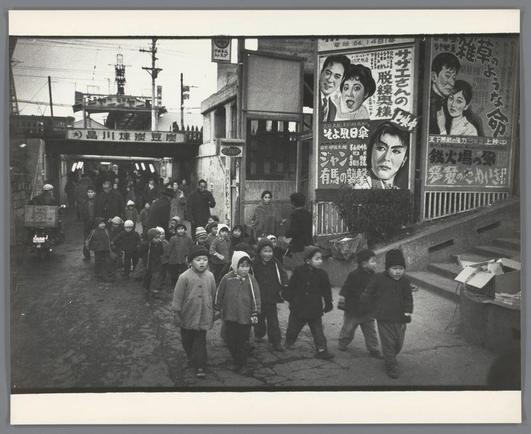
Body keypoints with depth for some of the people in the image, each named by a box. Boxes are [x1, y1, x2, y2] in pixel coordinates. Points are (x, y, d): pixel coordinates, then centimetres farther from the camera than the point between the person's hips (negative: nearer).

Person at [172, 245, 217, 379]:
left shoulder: (210, 276, -6)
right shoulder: (184, 277, -16)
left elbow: (213, 295, 6)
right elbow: (178, 296, -10)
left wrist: (213, 312, 13)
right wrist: (177, 314, -8)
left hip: (204, 317, 1)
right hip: (187, 316, 0)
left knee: (200, 341, 3)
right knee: (187, 340, 17)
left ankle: (200, 366, 11)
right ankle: (191, 358, 41)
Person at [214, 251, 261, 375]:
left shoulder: (251, 279, -6)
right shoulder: (227, 278, -3)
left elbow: (255, 297, -3)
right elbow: (219, 295, 6)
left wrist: (255, 313, -5)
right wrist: (217, 309, 9)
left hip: (245, 316, -1)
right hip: (229, 315, 1)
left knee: (243, 342, 8)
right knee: (231, 341, 9)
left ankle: (242, 364, 22)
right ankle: (237, 360, 28)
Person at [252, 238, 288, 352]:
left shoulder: (275, 263, -2)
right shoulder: (254, 264, -6)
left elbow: (283, 275, 3)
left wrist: (285, 285, -13)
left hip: (272, 297, 0)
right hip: (258, 298, 0)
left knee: (273, 321, 2)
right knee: (260, 318, 17)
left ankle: (276, 341, 7)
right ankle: (259, 334, 41)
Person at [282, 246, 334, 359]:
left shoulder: (322, 274, -5)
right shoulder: (299, 271, -8)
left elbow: (327, 290, 2)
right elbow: (291, 286, 1)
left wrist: (328, 304, 1)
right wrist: (288, 297, 2)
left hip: (315, 309, 0)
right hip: (298, 307, 0)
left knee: (318, 330, 2)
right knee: (293, 327, 16)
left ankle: (322, 350, 8)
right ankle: (288, 343, 39)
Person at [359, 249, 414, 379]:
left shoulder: (405, 282, -4)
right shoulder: (379, 279, -10)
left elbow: (408, 299, 2)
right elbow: (368, 293, -1)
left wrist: (407, 315, -3)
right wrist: (362, 308, 3)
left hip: (399, 319, 3)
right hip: (383, 318, -3)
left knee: (399, 343, 13)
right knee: (388, 343, 0)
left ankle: (389, 357, 41)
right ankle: (391, 366, 15)